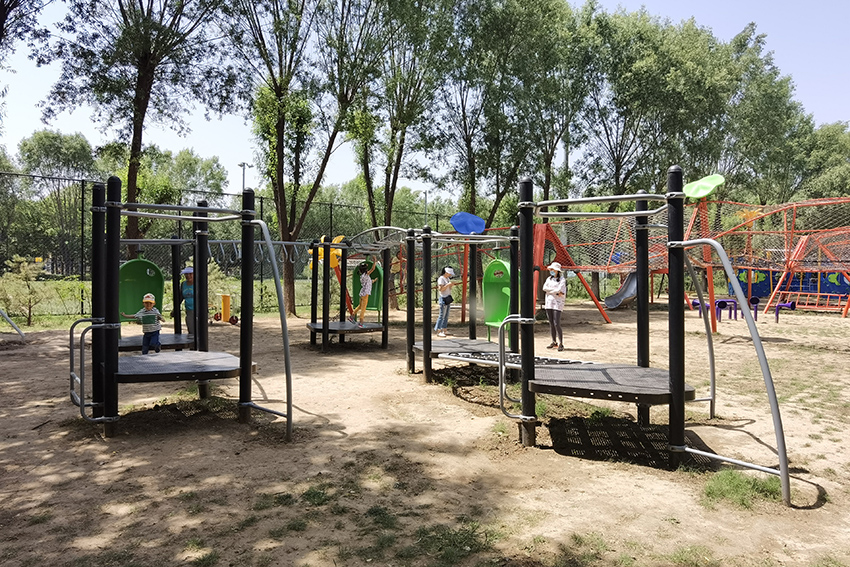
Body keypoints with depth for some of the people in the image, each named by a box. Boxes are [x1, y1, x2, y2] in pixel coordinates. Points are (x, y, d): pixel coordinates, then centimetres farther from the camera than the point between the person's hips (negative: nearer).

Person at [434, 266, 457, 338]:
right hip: (443, 299, -9)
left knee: (446, 315, 10)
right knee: (442, 315, -9)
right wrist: (448, 284, -23)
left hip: (448, 298, 9)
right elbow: (440, 289, -20)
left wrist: (452, 285, 3)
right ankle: (438, 331, -6)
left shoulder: (448, 278, 15)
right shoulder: (441, 279, -12)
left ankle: (444, 330, 15)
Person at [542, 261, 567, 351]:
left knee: (556, 324, -13)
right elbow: (544, 288, 0)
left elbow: (559, 290, -16)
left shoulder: (562, 280, -2)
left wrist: (550, 291, -9)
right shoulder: (549, 279, 15)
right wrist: (555, 291, -8)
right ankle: (554, 342, 16)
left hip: (557, 303, -6)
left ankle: (560, 344, -10)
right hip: (548, 303, 6)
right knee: (551, 324, 7)